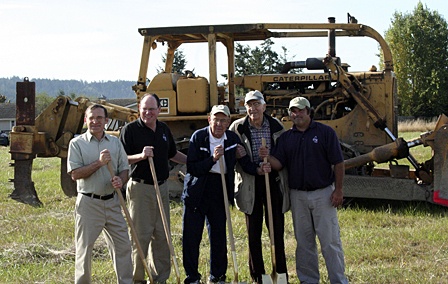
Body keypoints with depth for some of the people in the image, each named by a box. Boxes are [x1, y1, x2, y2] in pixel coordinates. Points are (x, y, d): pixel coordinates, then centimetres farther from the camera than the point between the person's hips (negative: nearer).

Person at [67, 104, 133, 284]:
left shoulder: (115, 142, 10)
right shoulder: (77, 143, -3)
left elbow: (124, 168, 13)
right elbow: (75, 174, -10)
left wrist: (121, 180, -10)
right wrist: (99, 163, -19)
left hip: (112, 201, 4)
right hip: (88, 203, -4)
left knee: (122, 245, 6)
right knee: (84, 248, 2)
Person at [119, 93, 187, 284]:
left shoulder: (164, 129, 12)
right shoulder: (130, 129, -7)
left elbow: (173, 154, 25)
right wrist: (141, 156, -26)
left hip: (162, 187, 6)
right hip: (140, 188, -6)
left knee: (162, 235, 10)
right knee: (141, 235, -4)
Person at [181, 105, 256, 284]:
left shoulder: (233, 139, 1)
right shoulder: (198, 137, -9)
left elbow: (245, 162, 11)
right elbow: (192, 168, -16)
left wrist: (258, 170, -8)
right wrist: (213, 159, -26)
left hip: (220, 192, 3)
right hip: (197, 192, -3)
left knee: (219, 236, 6)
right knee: (191, 236, -1)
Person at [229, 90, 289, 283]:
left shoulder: (276, 126, 3)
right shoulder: (238, 127, -2)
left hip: (273, 181, 1)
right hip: (250, 184, -1)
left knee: (277, 231, 4)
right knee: (253, 233, 5)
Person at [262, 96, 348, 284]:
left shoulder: (325, 132, -1)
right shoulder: (286, 137, 9)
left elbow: (338, 163, -3)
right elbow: (278, 164, 1)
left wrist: (338, 190, -8)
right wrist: (267, 157, -20)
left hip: (323, 194, -4)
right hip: (298, 196, 4)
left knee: (330, 240, -3)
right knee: (304, 242, 10)